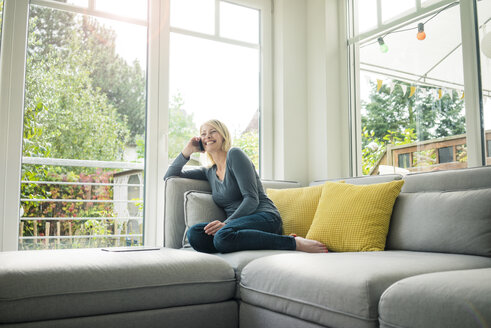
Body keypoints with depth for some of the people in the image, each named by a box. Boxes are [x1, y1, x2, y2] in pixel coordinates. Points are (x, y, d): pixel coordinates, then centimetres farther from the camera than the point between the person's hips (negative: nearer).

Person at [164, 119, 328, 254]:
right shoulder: (209, 172, 22)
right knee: (194, 233, -23)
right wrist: (187, 151, 17)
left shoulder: (235, 154, 1)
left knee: (223, 237, -37)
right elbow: (170, 176, 29)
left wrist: (226, 223, -20)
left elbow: (252, 199, -8)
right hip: (240, 224, 7)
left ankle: (295, 242, -26)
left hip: (264, 218, -7)